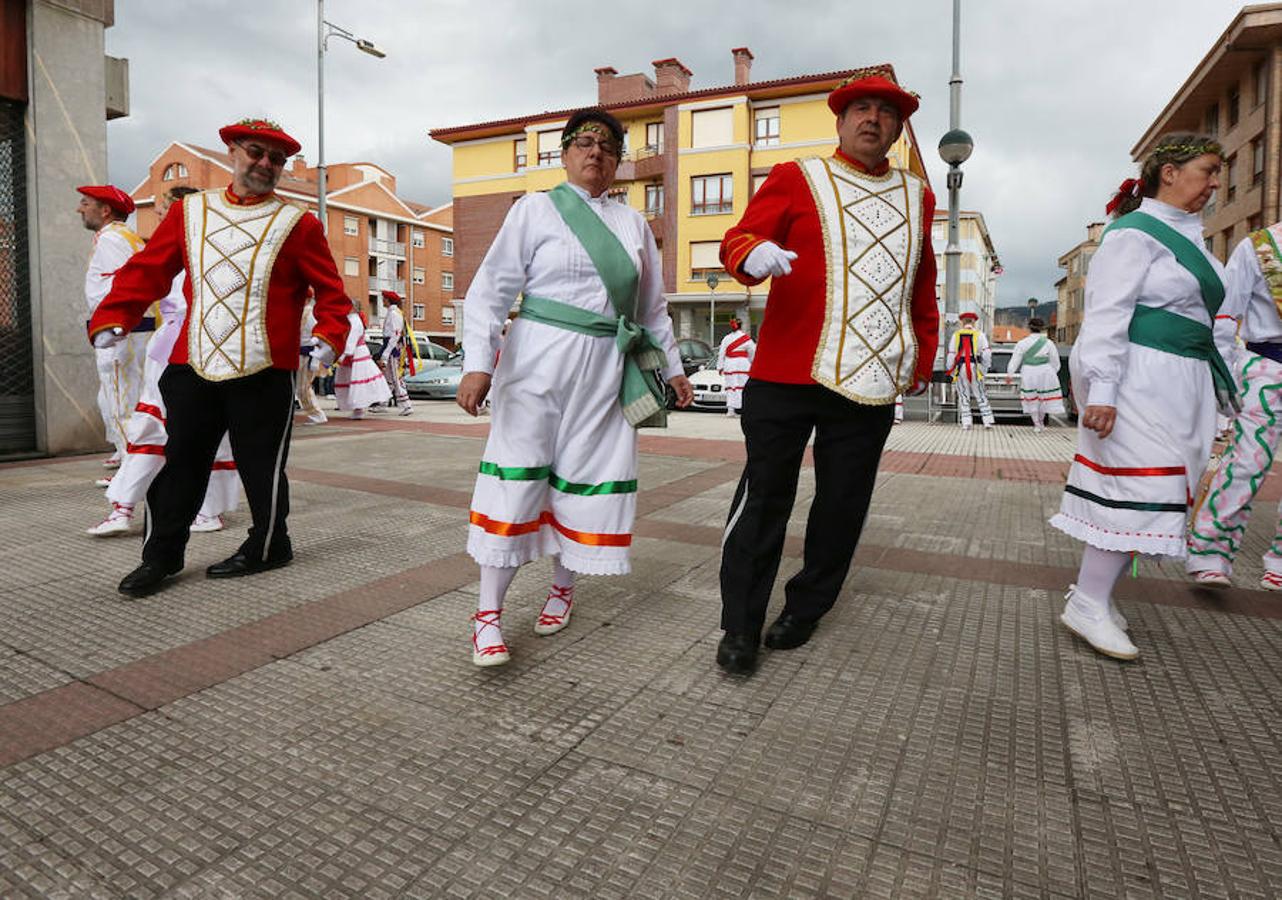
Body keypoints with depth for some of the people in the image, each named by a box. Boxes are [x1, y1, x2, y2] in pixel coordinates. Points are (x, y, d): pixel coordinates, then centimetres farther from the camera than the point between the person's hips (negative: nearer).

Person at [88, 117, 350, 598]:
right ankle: (162, 555, 21)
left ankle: (267, 546, 22)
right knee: (180, 459, 8)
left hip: (264, 371, -3)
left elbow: (330, 290, 1)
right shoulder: (189, 211, 13)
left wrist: (329, 334, -15)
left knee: (261, 464, 4)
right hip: (191, 363, 4)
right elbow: (146, 269, 12)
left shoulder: (297, 223, 4)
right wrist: (111, 319, 0)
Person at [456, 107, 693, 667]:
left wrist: (672, 369, 19)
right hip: (538, 359, -3)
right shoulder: (535, 210, 4)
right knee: (517, 476, -6)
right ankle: (488, 613, 3)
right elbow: (490, 290, -4)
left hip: (605, 368, 4)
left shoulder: (633, 224, 16)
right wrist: (478, 364, -15)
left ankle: (562, 588, 26)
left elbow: (652, 308, 22)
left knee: (586, 478, 5)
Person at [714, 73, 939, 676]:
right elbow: (736, 240, -3)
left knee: (843, 503, 7)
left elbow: (923, 284, 25)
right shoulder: (796, 179, 6)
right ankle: (740, 626, 10)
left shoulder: (917, 196, 18)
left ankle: (805, 609, 25)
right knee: (765, 497, -2)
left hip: (872, 381, 4)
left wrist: (924, 357, 20)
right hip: (786, 375, -4)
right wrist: (754, 253, -27)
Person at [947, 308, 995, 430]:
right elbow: (986, 352, -3)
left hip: (960, 367, 0)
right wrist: (985, 368, 7)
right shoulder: (979, 334, 5)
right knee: (981, 396, 8)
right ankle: (987, 421, 6)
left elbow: (951, 354, 3)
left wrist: (951, 371, 10)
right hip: (974, 367, 0)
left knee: (963, 397, 6)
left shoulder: (956, 334, 7)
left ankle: (966, 423, 2)